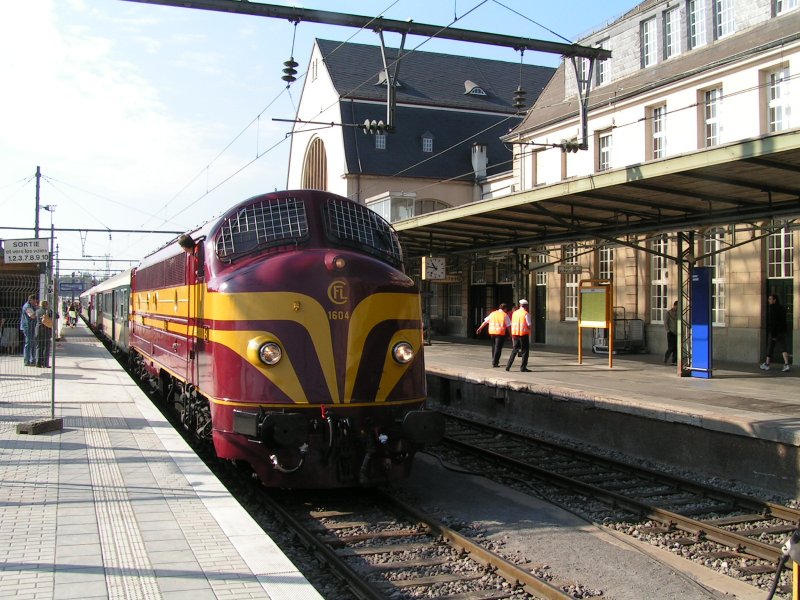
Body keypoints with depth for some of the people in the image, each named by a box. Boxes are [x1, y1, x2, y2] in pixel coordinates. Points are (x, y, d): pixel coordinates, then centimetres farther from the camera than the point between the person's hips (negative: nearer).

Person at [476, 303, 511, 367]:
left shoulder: (493, 313, 12)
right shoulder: (505, 315, -2)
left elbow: (485, 321, 14)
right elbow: (508, 326, -3)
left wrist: (480, 328, 21)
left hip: (492, 332, 5)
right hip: (500, 333, -5)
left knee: (494, 347, 19)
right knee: (498, 348, -1)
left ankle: (494, 361, 27)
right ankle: (495, 363, -5)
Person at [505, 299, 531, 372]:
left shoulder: (514, 313, 8)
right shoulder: (526, 314, -8)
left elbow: (512, 325, 12)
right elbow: (529, 325, -10)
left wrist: (512, 336, 18)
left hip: (515, 334, 5)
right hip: (524, 334, -5)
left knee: (514, 350, 14)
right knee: (525, 351, 5)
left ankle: (508, 366, 7)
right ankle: (523, 367, 3)